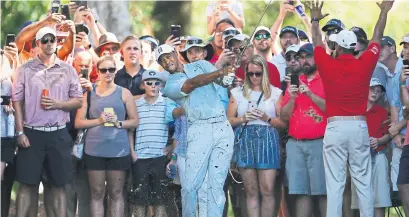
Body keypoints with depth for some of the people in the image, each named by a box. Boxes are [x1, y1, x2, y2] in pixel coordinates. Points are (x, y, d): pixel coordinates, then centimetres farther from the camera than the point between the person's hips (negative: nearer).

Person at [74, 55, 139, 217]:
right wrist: (99, 120, -11)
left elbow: (135, 121, 6)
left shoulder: (124, 93, 5)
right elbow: (78, 123, 4)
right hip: (94, 150, 0)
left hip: (119, 150, 0)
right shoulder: (89, 94, 7)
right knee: (97, 193, 3)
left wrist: (118, 122, -12)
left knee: (116, 193, 5)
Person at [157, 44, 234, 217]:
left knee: (217, 184, 0)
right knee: (190, 185, -9)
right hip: (200, 130, -2)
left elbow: (221, 80, 0)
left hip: (223, 127, 2)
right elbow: (193, 83, -13)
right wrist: (219, 72, -27)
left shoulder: (201, 65, 15)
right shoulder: (169, 85, 5)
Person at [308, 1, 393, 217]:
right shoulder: (364, 64, -3)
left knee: (334, 184, -2)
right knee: (363, 183, 4)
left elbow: (317, 43, 15)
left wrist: (315, 19, 32)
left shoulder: (328, 65, -5)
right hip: (359, 127, 1)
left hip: (335, 127, -1)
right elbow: (377, 38, 12)